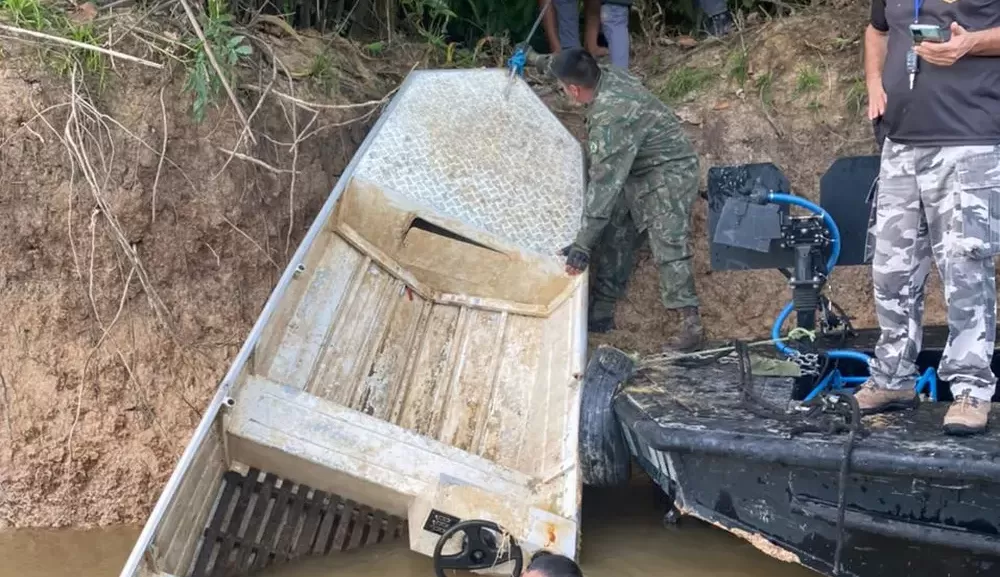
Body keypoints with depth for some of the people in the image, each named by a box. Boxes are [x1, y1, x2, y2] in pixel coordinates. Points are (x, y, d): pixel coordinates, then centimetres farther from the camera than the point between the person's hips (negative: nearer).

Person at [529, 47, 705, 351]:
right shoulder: (606, 75, -8)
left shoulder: (610, 119, -34)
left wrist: (582, 244, -35)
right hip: (638, 172, 10)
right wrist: (537, 60, 35)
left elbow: (604, 183, -36)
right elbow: (571, 65, 18)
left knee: (668, 245, -19)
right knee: (614, 238, 10)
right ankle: (601, 310, 16)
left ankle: (690, 324, -19)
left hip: (669, 174, -10)